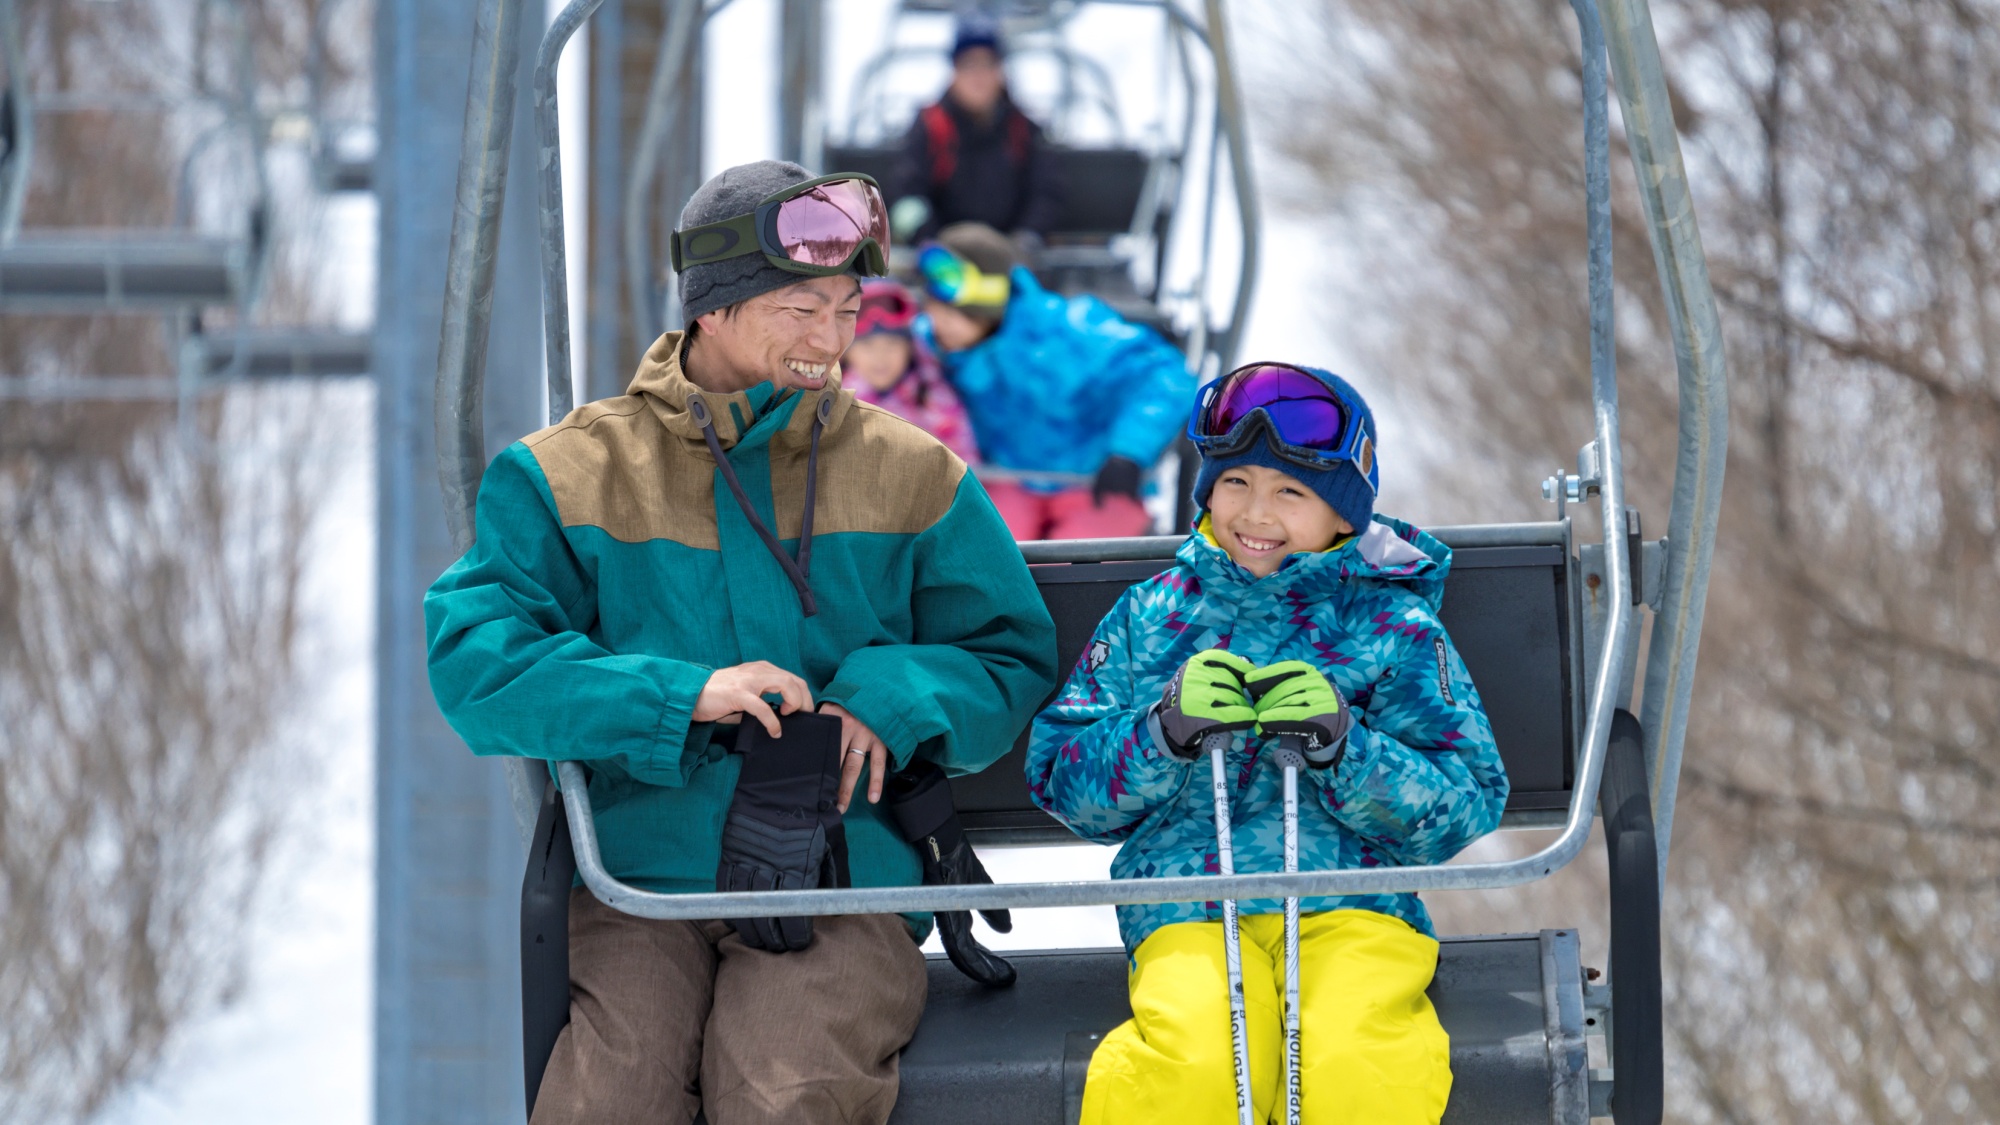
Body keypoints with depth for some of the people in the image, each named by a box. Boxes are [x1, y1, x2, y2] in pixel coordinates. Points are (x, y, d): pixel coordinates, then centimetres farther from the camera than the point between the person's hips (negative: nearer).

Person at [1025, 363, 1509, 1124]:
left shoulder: (1394, 628, 12)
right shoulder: (1152, 618, 16)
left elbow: (1465, 811, 6)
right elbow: (1062, 784, 12)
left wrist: (1341, 743, -10)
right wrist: (1164, 730, -7)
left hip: (1352, 910, 0)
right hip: (1190, 918, 0)